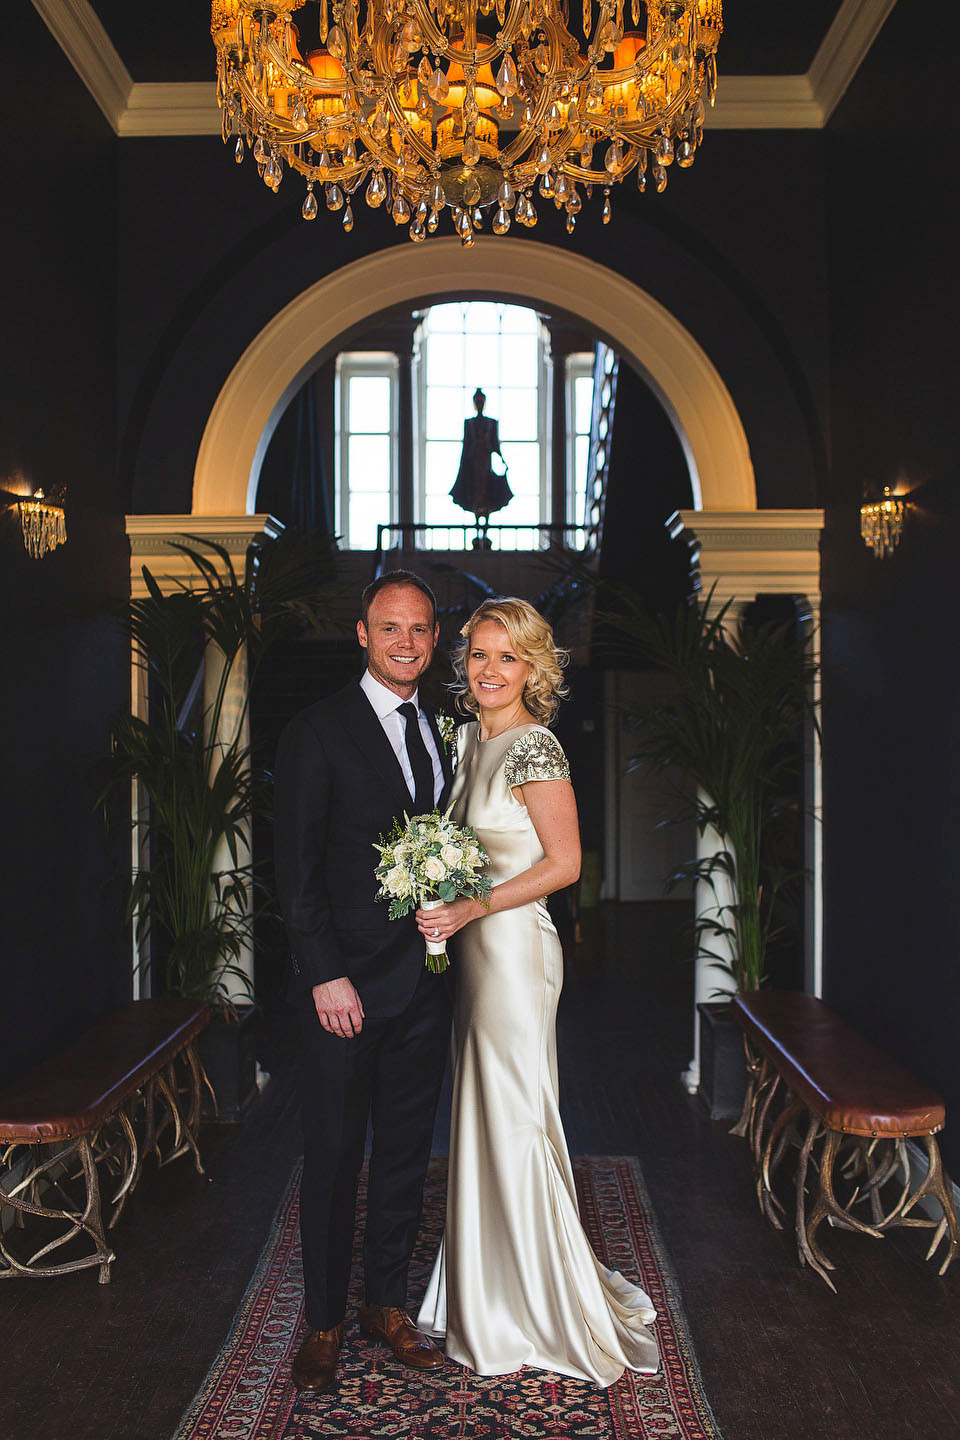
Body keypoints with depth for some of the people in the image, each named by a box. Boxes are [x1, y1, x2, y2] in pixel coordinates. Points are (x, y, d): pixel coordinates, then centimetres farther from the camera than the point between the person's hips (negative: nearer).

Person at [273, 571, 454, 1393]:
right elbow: (297, 868, -9)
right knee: (334, 1156, 6)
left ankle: (387, 1304, 31)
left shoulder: (442, 734, 10)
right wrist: (326, 975, -15)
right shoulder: (318, 733, -7)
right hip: (347, 984, -5)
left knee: (407, 1153, 14)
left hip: (424, 980, 5)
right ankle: (325, 1323, 23)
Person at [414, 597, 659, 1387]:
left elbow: (564, 863, -16)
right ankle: (490, 1298, 31)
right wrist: (448, 911, 6)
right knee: (483, 1119, 15)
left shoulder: (535, 747, -15)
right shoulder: (472, 738, 10)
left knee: (514, 1121, 3)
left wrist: (472, 907, -18)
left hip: (514, 946, -8)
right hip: (474, 947, 8)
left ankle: (545, 1313, 21)